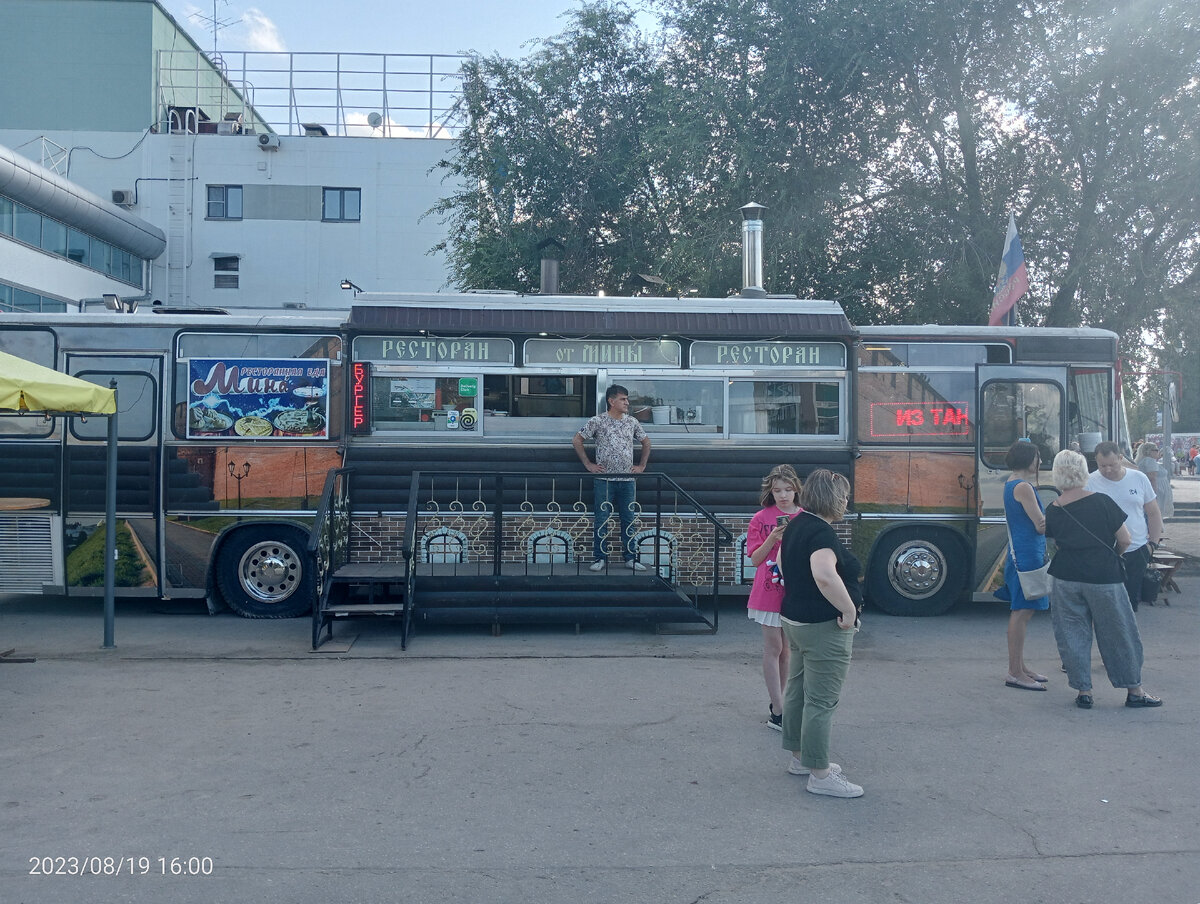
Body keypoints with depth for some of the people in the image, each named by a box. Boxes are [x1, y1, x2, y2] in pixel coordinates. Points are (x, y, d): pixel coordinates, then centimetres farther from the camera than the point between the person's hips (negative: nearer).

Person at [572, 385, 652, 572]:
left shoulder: (632, 422, 8)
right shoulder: (598, 421, -3)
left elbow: (646, 442, 21)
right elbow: (577, 441, 1)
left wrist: (641, 466, 13)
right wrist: (588, 464, -1)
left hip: (627, 480, 3)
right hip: (604, 480, -3)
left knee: (628, 520, 7)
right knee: (601, 520, 0)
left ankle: (630, 558, 15)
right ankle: (600, 558, 9)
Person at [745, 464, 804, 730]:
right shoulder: (761, 519, -3)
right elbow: (756, 559, -5)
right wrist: (773, 539, -18)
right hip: (769, 592, -2)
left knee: (785, 649, 12)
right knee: (773, 649, 0)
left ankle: (776, 703, 26)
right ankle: (777, 712, 5)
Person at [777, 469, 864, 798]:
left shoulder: (797, 525, 9)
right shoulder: (822, 532, -22)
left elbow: (783, 564, 24)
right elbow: (825, 575, -39)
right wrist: (849, 610, -28)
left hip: (795, 619, 11)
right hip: (823, 628, -10)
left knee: (798, 690, 19)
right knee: (821, 701, -2)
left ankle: (800, 758, 33)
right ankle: (820, 775, 6)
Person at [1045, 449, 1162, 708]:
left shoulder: (1052, 511, -3)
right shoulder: (1102, 502, -9)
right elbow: (1125, 540, -4)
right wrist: (1110, 556, 14)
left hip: (1066, 579, 2)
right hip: (1104, 578, -1)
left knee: (1072, 634, 10)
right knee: (1119, 633, 11)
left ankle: (1083, 690, 13)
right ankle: (1134, 690, 21)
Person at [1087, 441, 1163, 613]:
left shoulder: (1139, 478, 3)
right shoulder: (1090, 483, -6)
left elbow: (1153, 513, 12)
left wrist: (1153, 543, 4)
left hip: (1138, 552, 3)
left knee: (1132, 601, 9)